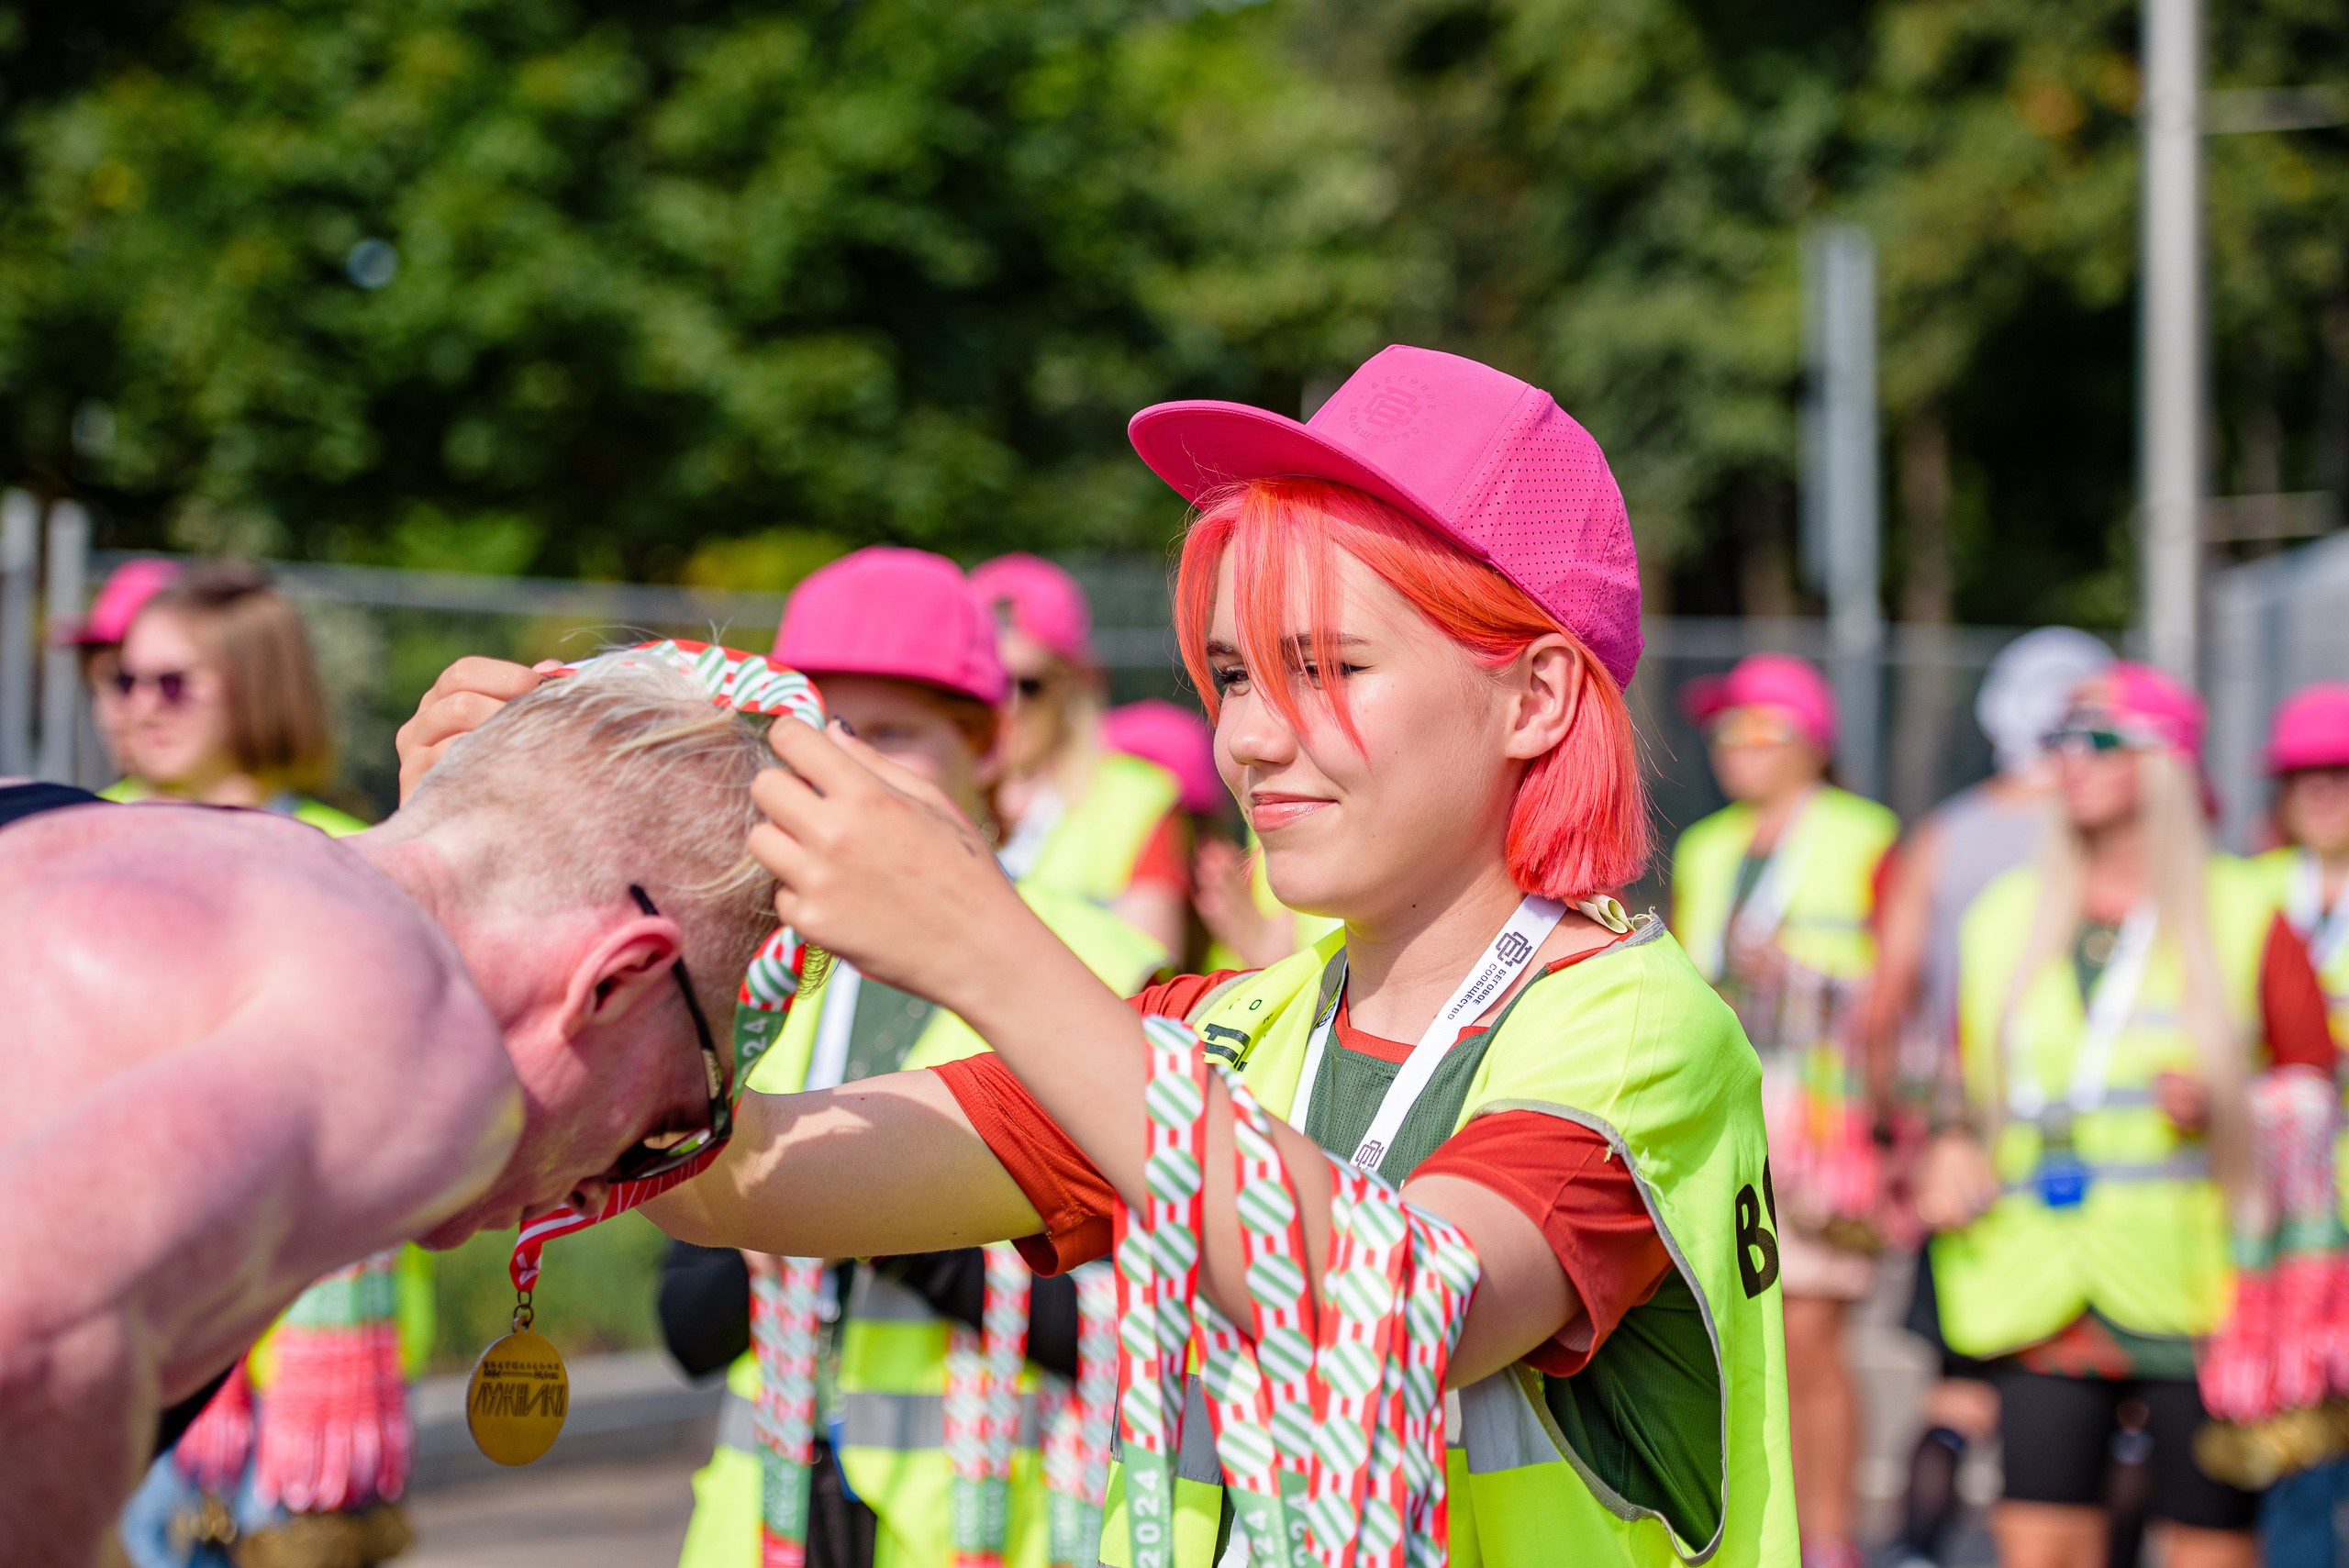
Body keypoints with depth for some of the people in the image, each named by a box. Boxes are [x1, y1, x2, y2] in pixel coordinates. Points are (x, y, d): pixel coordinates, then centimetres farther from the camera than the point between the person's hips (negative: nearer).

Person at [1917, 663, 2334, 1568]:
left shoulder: (2243, 919, 1)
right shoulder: (2005, 917, 13)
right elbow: (1971, 1080, 23)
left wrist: (2226, 1110, -12)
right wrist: (1951, 1149, 4)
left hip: (2196, 1291, -3)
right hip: (2043, 1300, 3)